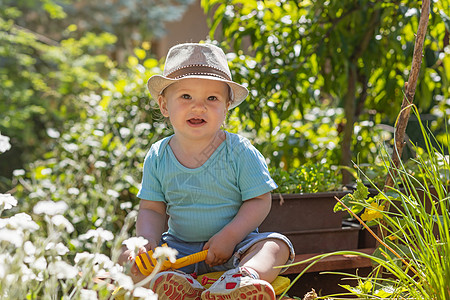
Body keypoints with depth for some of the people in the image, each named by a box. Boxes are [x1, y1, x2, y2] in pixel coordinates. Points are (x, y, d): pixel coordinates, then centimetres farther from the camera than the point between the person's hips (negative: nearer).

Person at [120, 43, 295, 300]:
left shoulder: (240, 152, -9)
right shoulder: (158, 157, -1)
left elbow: (259, 200, -9)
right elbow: (151, 209, 3)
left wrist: (229, 236, -21)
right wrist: (148, 240, -17)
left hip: (235, 243, -2)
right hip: (179, 247, 2)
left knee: (276, 245, -27)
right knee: (128, 258, -17)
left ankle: (249, 274, -57)